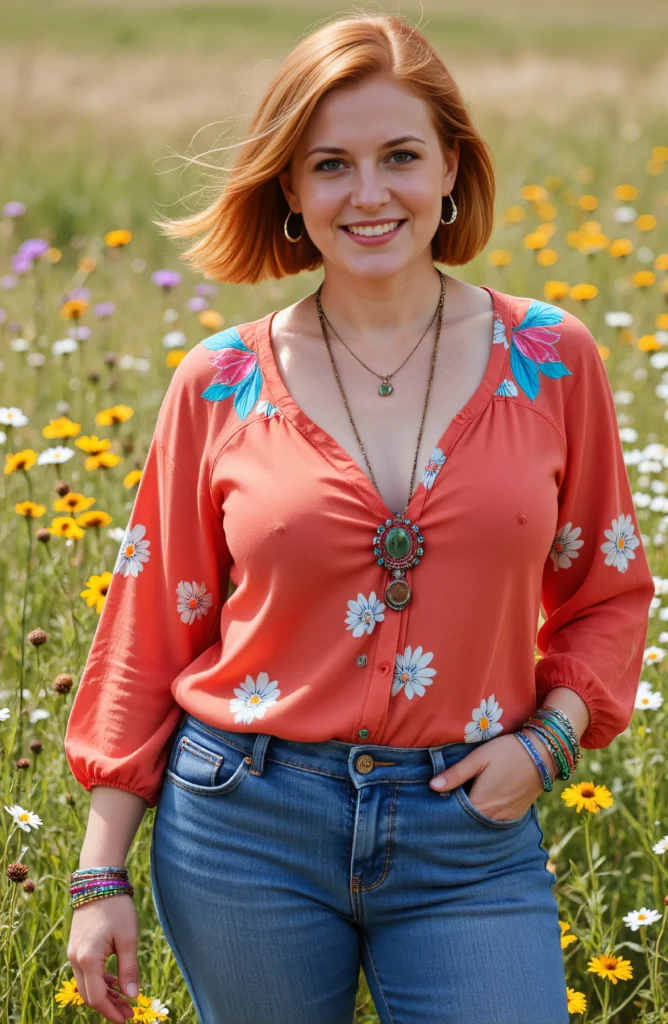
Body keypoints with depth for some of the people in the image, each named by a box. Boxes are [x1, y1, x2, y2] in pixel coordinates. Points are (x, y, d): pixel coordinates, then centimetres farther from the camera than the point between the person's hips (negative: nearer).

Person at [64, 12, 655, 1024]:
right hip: (248, 826, 0)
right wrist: (101, 878, 2)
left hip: (469, 833, 0)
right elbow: (149, 633, 3)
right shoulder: (219, 386, -2)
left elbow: (607, 591, 11)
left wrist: (548, 738, -7)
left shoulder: (549, 361, -1)